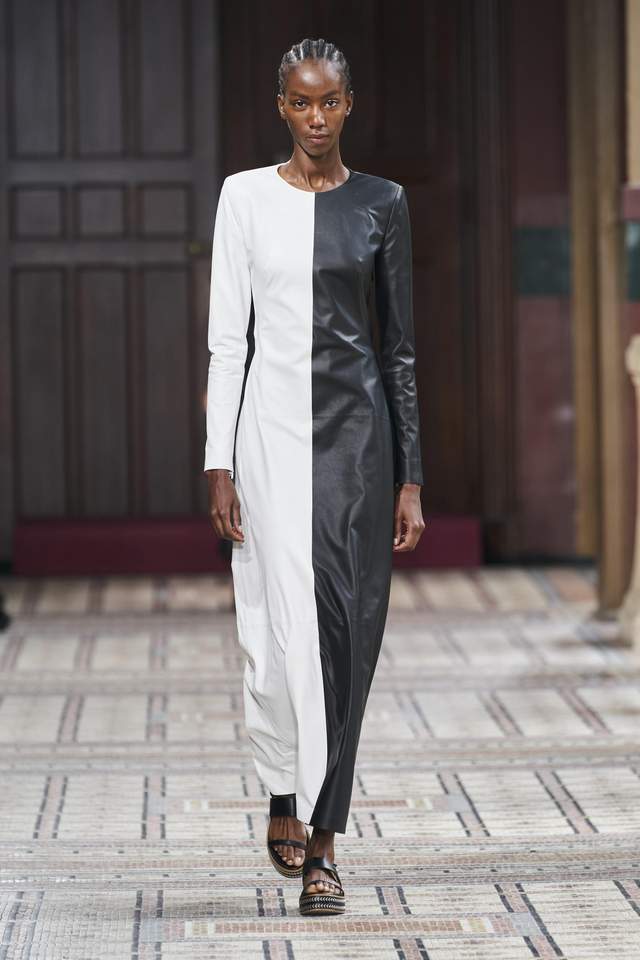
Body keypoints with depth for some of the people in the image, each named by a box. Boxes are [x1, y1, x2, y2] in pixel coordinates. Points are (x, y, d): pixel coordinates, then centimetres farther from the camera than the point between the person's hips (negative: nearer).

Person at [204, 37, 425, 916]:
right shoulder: (247, 196, 3)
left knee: (345, 630, -1)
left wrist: (410, 479, 3)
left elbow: (400, 344, 7)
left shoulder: (382, 203, 6)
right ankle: (288, 798, 15)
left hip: (358, 427, 1)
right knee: (292, 625, -8)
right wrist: (219, 465, -5)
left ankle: (316, 839, 4)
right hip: (274, 423, -1)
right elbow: (227, 336, 2)